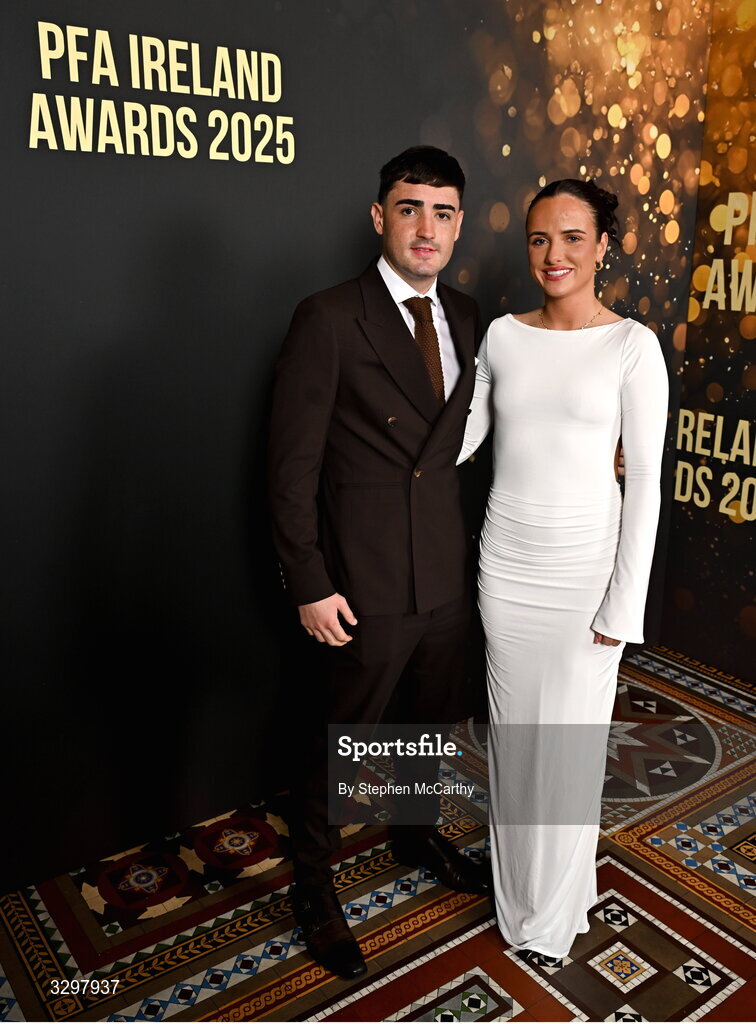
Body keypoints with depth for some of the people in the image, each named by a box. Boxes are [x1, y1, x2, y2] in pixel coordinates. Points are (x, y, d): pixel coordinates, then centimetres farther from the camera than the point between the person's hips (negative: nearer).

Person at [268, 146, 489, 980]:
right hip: (366, 584, -6)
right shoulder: (328, 319, -13)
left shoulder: (466, 317, 7)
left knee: (429, 722, 24)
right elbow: (292, 466, -14)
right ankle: (312, 886, 36)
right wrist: (310, 587, -15)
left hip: (447, 575, 6)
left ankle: (416, 834, 51)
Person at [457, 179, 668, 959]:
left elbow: (644, 479, -8)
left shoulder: (632, 346, -8)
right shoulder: (502, 336, 2)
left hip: (585, 562, -3)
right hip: (506, 558, 3)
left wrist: (624, 602, -10)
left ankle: (554, 908, 32)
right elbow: (463, 436, 9)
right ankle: (516, 887, 38)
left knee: (571, 738, 8)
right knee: (513, 733, 14)